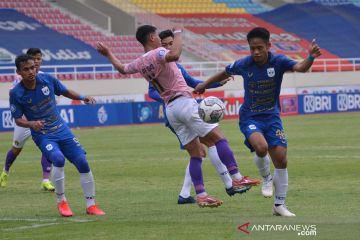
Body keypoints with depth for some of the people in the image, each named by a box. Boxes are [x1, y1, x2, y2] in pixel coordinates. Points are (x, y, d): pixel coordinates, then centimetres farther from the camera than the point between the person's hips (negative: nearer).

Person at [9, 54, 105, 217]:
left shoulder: (47, 80, -6)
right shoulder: (16, 93, -13)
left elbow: (65, 92, 12)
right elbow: (18, 119, -6)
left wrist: (83, 98, -4)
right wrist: (31, 124, -26)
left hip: (62, 130, 4)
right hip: (42, 135, -4)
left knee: (82, 162, -4)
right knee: (58, 159, -30)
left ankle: (91, 205, 10)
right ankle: (61, 202, -10)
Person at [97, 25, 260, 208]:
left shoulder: (139, 63, 12)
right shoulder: (158, 53, -10)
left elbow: (122, 68, 32)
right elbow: (174, 55, -33)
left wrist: (108, 54, 47)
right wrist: (178, 34, -20)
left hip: (170, 108, 7)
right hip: (184, 102, -7)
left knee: (195, 154, 8)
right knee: (218, 138, -6)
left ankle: (200, 196, 2)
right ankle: (236, 179, -15)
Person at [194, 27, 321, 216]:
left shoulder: (278, 62, -12)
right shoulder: (243, 64, -9)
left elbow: (300, 68, -29)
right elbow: (225, 73, 11)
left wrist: (311, 57, -51)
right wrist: (204, 85, 24)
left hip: (272, 117, 1)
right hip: (250, 117, -1)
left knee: (281, 159, -4)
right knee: (261, 147, -30)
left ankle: (280, 205, 12)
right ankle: (266, 178, 3)